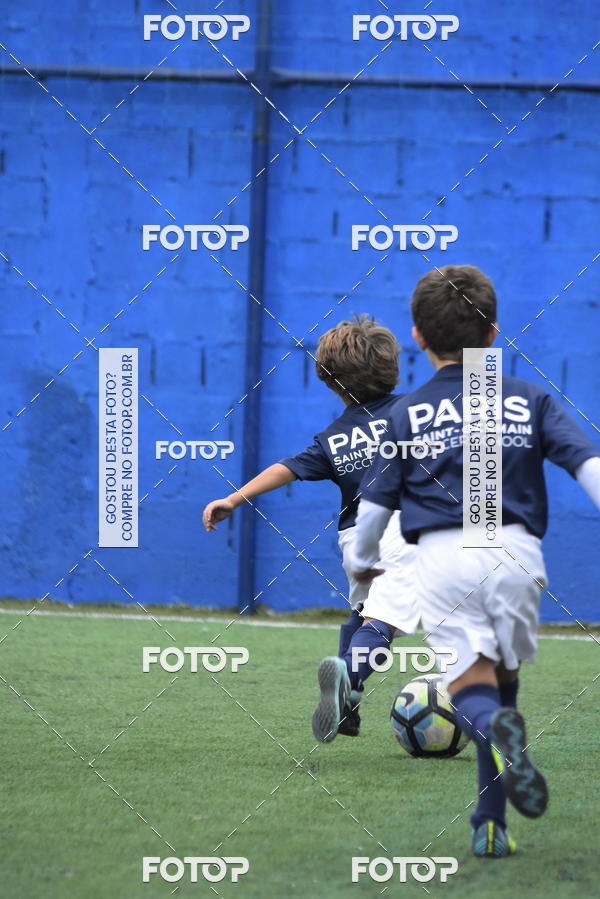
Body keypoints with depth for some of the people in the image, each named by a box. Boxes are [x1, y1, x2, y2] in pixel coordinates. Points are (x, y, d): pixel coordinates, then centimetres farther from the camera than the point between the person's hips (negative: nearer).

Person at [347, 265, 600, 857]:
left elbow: (376, 498, 12)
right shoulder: (530, 401, 11)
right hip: (516, 549, 1)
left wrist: (363, 561, 30)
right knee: (503, 679, 17)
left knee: (471, 687, 0)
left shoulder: (406, 414, 9)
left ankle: (498, 730, -38)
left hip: (443, 556, -1)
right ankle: (491, 823, 12)